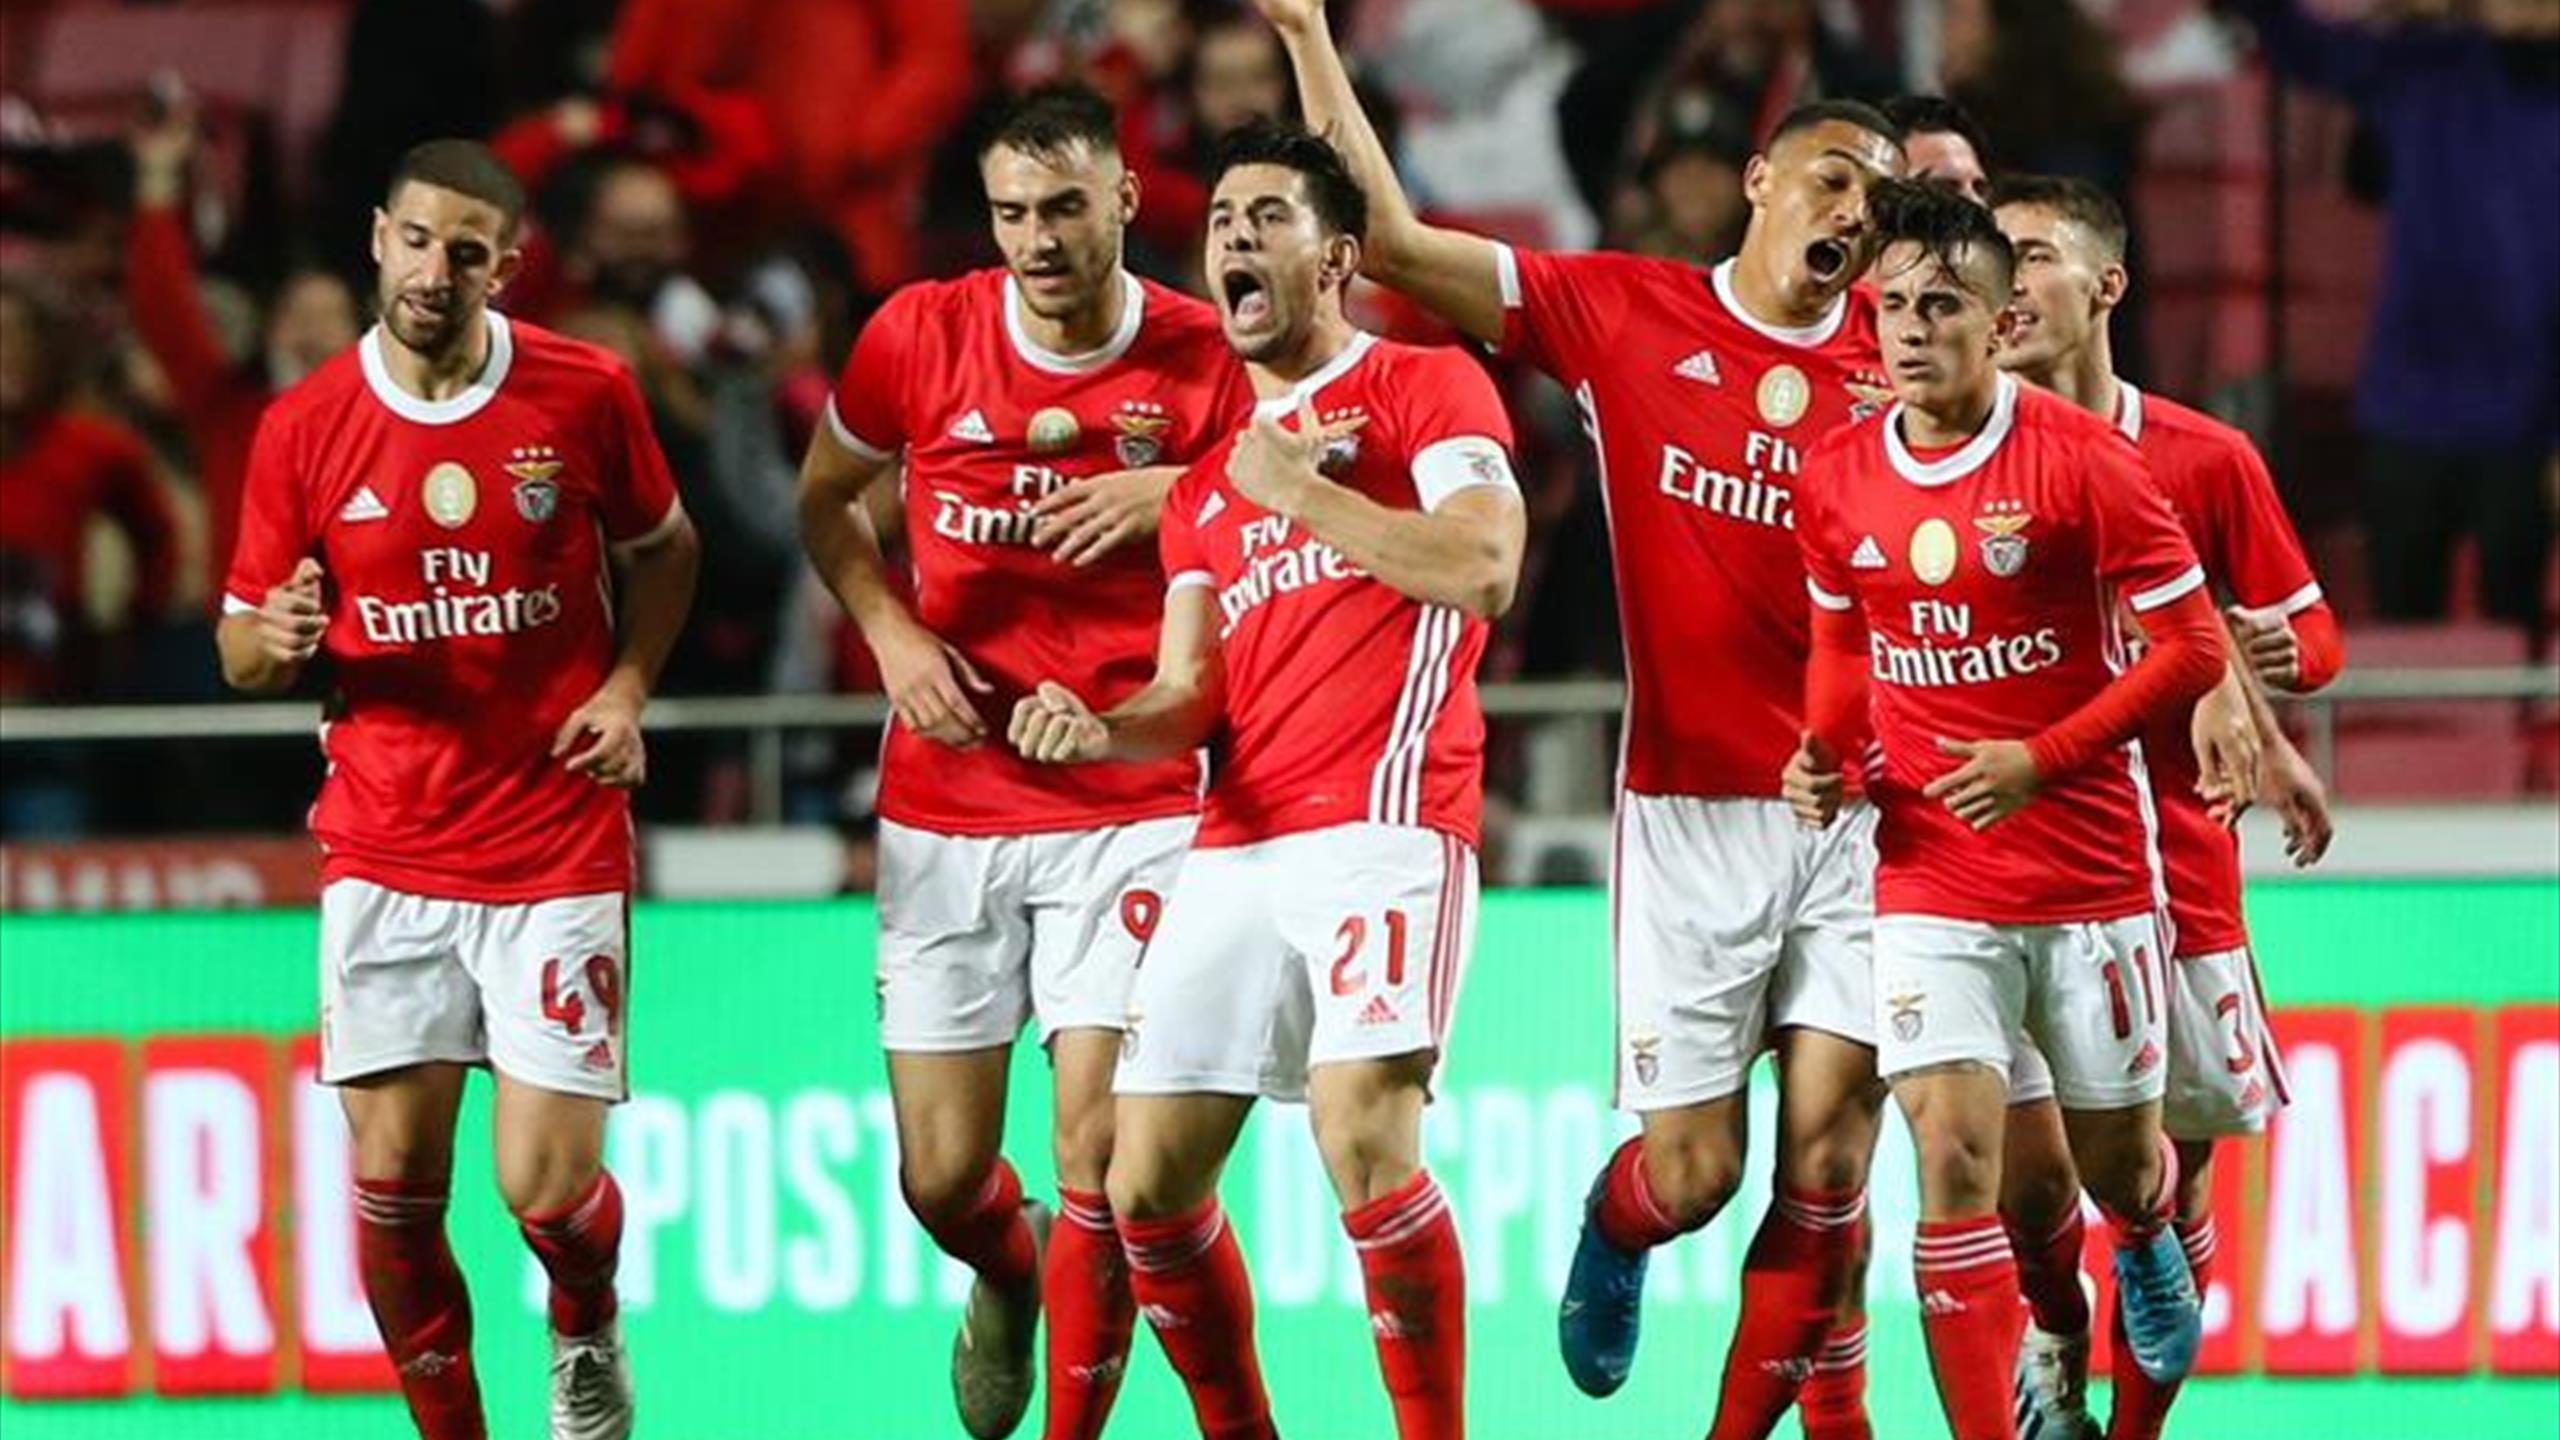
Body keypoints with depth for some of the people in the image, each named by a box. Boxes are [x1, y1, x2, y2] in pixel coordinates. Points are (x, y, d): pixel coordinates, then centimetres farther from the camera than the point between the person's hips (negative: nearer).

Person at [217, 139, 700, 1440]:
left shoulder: (586, 395, -3)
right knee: (392, 1181, -2)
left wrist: (628, 683, -2)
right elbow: (244, 650, 7)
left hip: (557, 843, -1)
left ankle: (587, 1333, 29)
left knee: (547, 1185, -6)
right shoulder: (304, 428, -2)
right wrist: (278, 639, -17)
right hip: (383, 850, 1)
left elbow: (663, 549, 15)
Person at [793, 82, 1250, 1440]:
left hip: (1129, 805, -2)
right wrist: (892, 634, -3)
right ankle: (1008, 1277, 41)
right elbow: (824, 501, 14)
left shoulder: (1203, 359, -7)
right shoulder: (921, 334, -3)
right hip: (947, 805, 2)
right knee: (940, 1178, 6)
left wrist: (1172, 498, -18)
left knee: (1097, 1143, -14)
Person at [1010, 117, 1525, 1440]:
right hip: (1234, 847, 7)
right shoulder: (1207, 484, 24)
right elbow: (1192, 697, 17)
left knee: (1363, 1134, -24)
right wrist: (1100, 731, -4)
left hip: (1380, 823, -7)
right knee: (1147, 1185, 4)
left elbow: (1483, 571, -13)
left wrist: (1302, 494, -8)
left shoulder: (1426, 390, 3)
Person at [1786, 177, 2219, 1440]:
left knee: (2116, 1159, 13)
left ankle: (2146, 1240, 51)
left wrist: (2041, 760, -20)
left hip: (2091, 873, -2)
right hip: (1928, 883, 2)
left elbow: (2193, 646, -10)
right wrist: (1824, 755, -1)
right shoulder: (1836, 478, 0)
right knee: (1954, 1158, -14)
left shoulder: (2080, 459, -12)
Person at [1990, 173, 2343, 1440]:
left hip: (2173, 857, 1)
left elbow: (2313, 636, 7)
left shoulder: (2207, 461, 2)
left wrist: (2269, 652, -14)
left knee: (2174, 1178, 4)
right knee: (2029, 1165, -11)